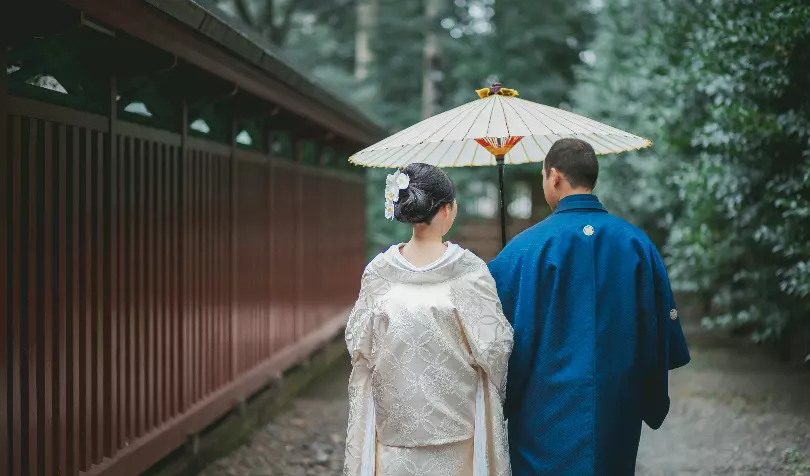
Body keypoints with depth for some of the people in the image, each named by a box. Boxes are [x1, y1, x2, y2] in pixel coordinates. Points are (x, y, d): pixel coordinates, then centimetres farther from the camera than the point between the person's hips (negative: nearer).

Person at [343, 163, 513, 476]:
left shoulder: (380, 270, -6)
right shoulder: (468, 269, -13)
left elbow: (358, 344, 0)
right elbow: (493, 347, -12)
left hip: (396, 420, 2)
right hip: (454, 423, -2)